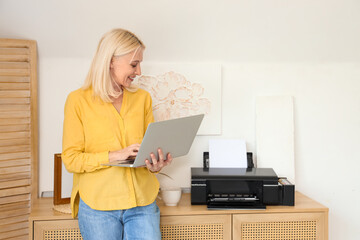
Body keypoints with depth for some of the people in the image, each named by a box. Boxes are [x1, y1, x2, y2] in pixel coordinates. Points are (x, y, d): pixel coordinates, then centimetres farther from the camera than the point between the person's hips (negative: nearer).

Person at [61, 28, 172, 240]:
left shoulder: (143, 98, 9)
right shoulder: (78, 100, -2)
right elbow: (71, 159, -6)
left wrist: (155, 165, -10)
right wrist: (116, 155, -18)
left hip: (142, 202, 3)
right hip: (98, 205, -3)